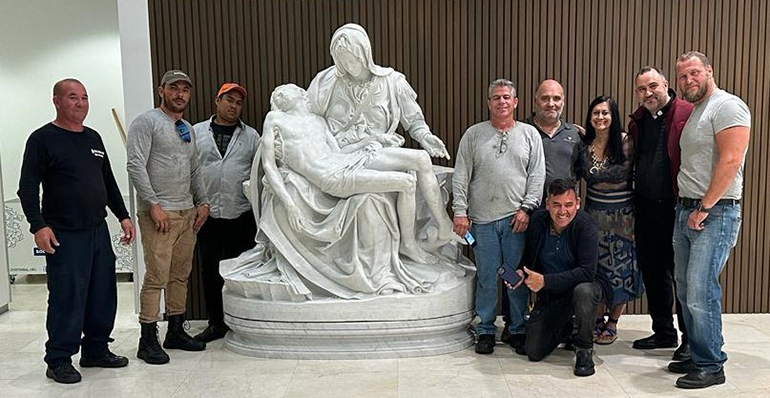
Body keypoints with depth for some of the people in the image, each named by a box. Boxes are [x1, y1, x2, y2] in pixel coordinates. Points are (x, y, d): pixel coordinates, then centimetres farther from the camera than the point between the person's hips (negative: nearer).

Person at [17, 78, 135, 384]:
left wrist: (123, 216, 16)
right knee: (67, 299, -3)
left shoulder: (93, 138, 16)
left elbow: (109, 182, 21)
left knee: (103, 296, 10)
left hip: (99, 231, 7)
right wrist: (38, 225, -19)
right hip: (64, 236, -6)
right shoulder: (43, 139, -4)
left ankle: (96, 350, 24)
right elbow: (28, 187, -9)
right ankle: (58, 360, 11)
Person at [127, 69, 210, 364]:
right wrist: (153, 204, -17)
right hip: (159, 213, -7)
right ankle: (148, 341, 1)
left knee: (180, 275, 11)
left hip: (188, 212, 8)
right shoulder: (147, 122, -4)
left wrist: (202, 201, 12)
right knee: (156, 277, -8)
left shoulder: (188, 129, 19)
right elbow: (136, 166, -12)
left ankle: (176, 331, 21)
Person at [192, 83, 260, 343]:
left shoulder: (251, 136, 9)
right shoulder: (196, 132, 8)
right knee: (210, 270, 4)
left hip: (241, 214, 0)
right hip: (207, 214, 0)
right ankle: (215, 323, 17)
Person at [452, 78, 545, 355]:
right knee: (486, 278, 5)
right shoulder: (473, 134, 7)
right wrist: (460, 211, -4)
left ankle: (518, 329, 20)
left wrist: (526, 208, -5)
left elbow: (537, 175, 5)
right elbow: (461, 175, 3)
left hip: (517, 218, 0)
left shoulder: (529, 134, 9)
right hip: (482, 218, 0)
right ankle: (485, 330, 18)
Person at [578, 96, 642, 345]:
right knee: (595, 268, 8)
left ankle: (612, 324, 19)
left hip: (622, 215, -3)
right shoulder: (585, 146, 1)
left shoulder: (627, 143, -10)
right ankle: (598, 319, 23)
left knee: (620, 269, 5)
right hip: (594, 213, 3)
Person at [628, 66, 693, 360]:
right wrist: (634, 203, 8)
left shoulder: (689, 115, -7)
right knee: (652, 274, 14)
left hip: (676, 209, -7)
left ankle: (690, 339, 17)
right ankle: (663, 332, 29)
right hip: (645, 209, 7)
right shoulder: (637, 121, 14)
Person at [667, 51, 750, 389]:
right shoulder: (694, 113, 20)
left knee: (701, 292, -9)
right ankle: (697, 356, 22)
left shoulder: (727, 106, -9)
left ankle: (711, 367, 4)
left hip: (715, 213, -9)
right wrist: (688, 207, 12)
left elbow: (730, 161, -18)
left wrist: (704, 208, -16)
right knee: (685, 290, 11)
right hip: (685, 211, 9)